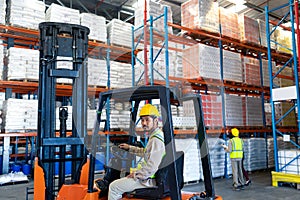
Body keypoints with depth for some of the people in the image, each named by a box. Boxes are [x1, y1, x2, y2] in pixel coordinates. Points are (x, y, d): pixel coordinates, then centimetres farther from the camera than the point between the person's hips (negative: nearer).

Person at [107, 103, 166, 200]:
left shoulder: (156, 140, -25)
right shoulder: (156, 135, 8)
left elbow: (151, 168, -29)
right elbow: (146, 153, 24)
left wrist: (136, 175, -16)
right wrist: (130, 148, 24)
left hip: (148, 179, -10)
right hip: (148, 175, 10)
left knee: (113, 187, -5)